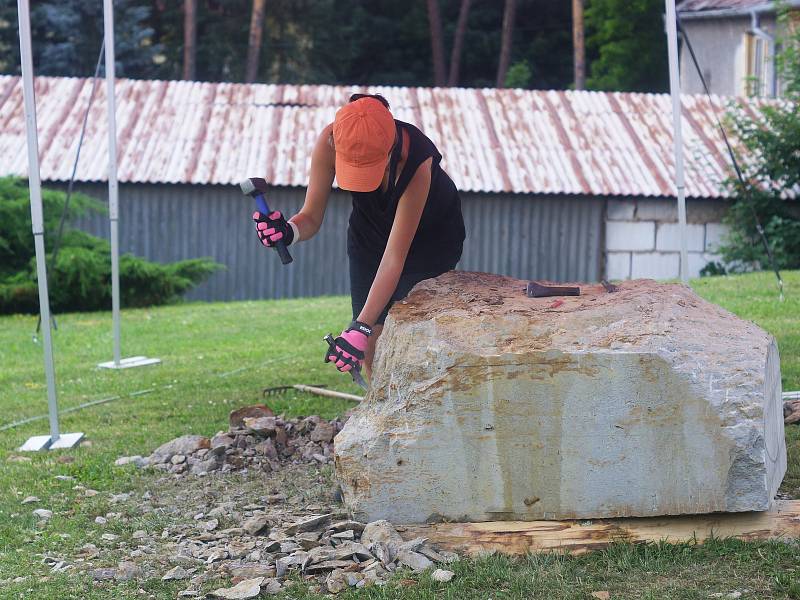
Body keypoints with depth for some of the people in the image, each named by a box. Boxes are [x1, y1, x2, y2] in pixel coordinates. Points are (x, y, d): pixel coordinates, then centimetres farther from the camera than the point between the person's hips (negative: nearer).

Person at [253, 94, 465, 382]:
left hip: (431, 236, -3)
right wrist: (288, 231, -46)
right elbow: (311, 217, -22)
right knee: (371, 345, 2)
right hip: (370, 232, 4)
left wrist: (360, 327, -44)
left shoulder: (417, 163, -41)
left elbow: (394, 258, -39)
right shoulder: (329, 142, -32)